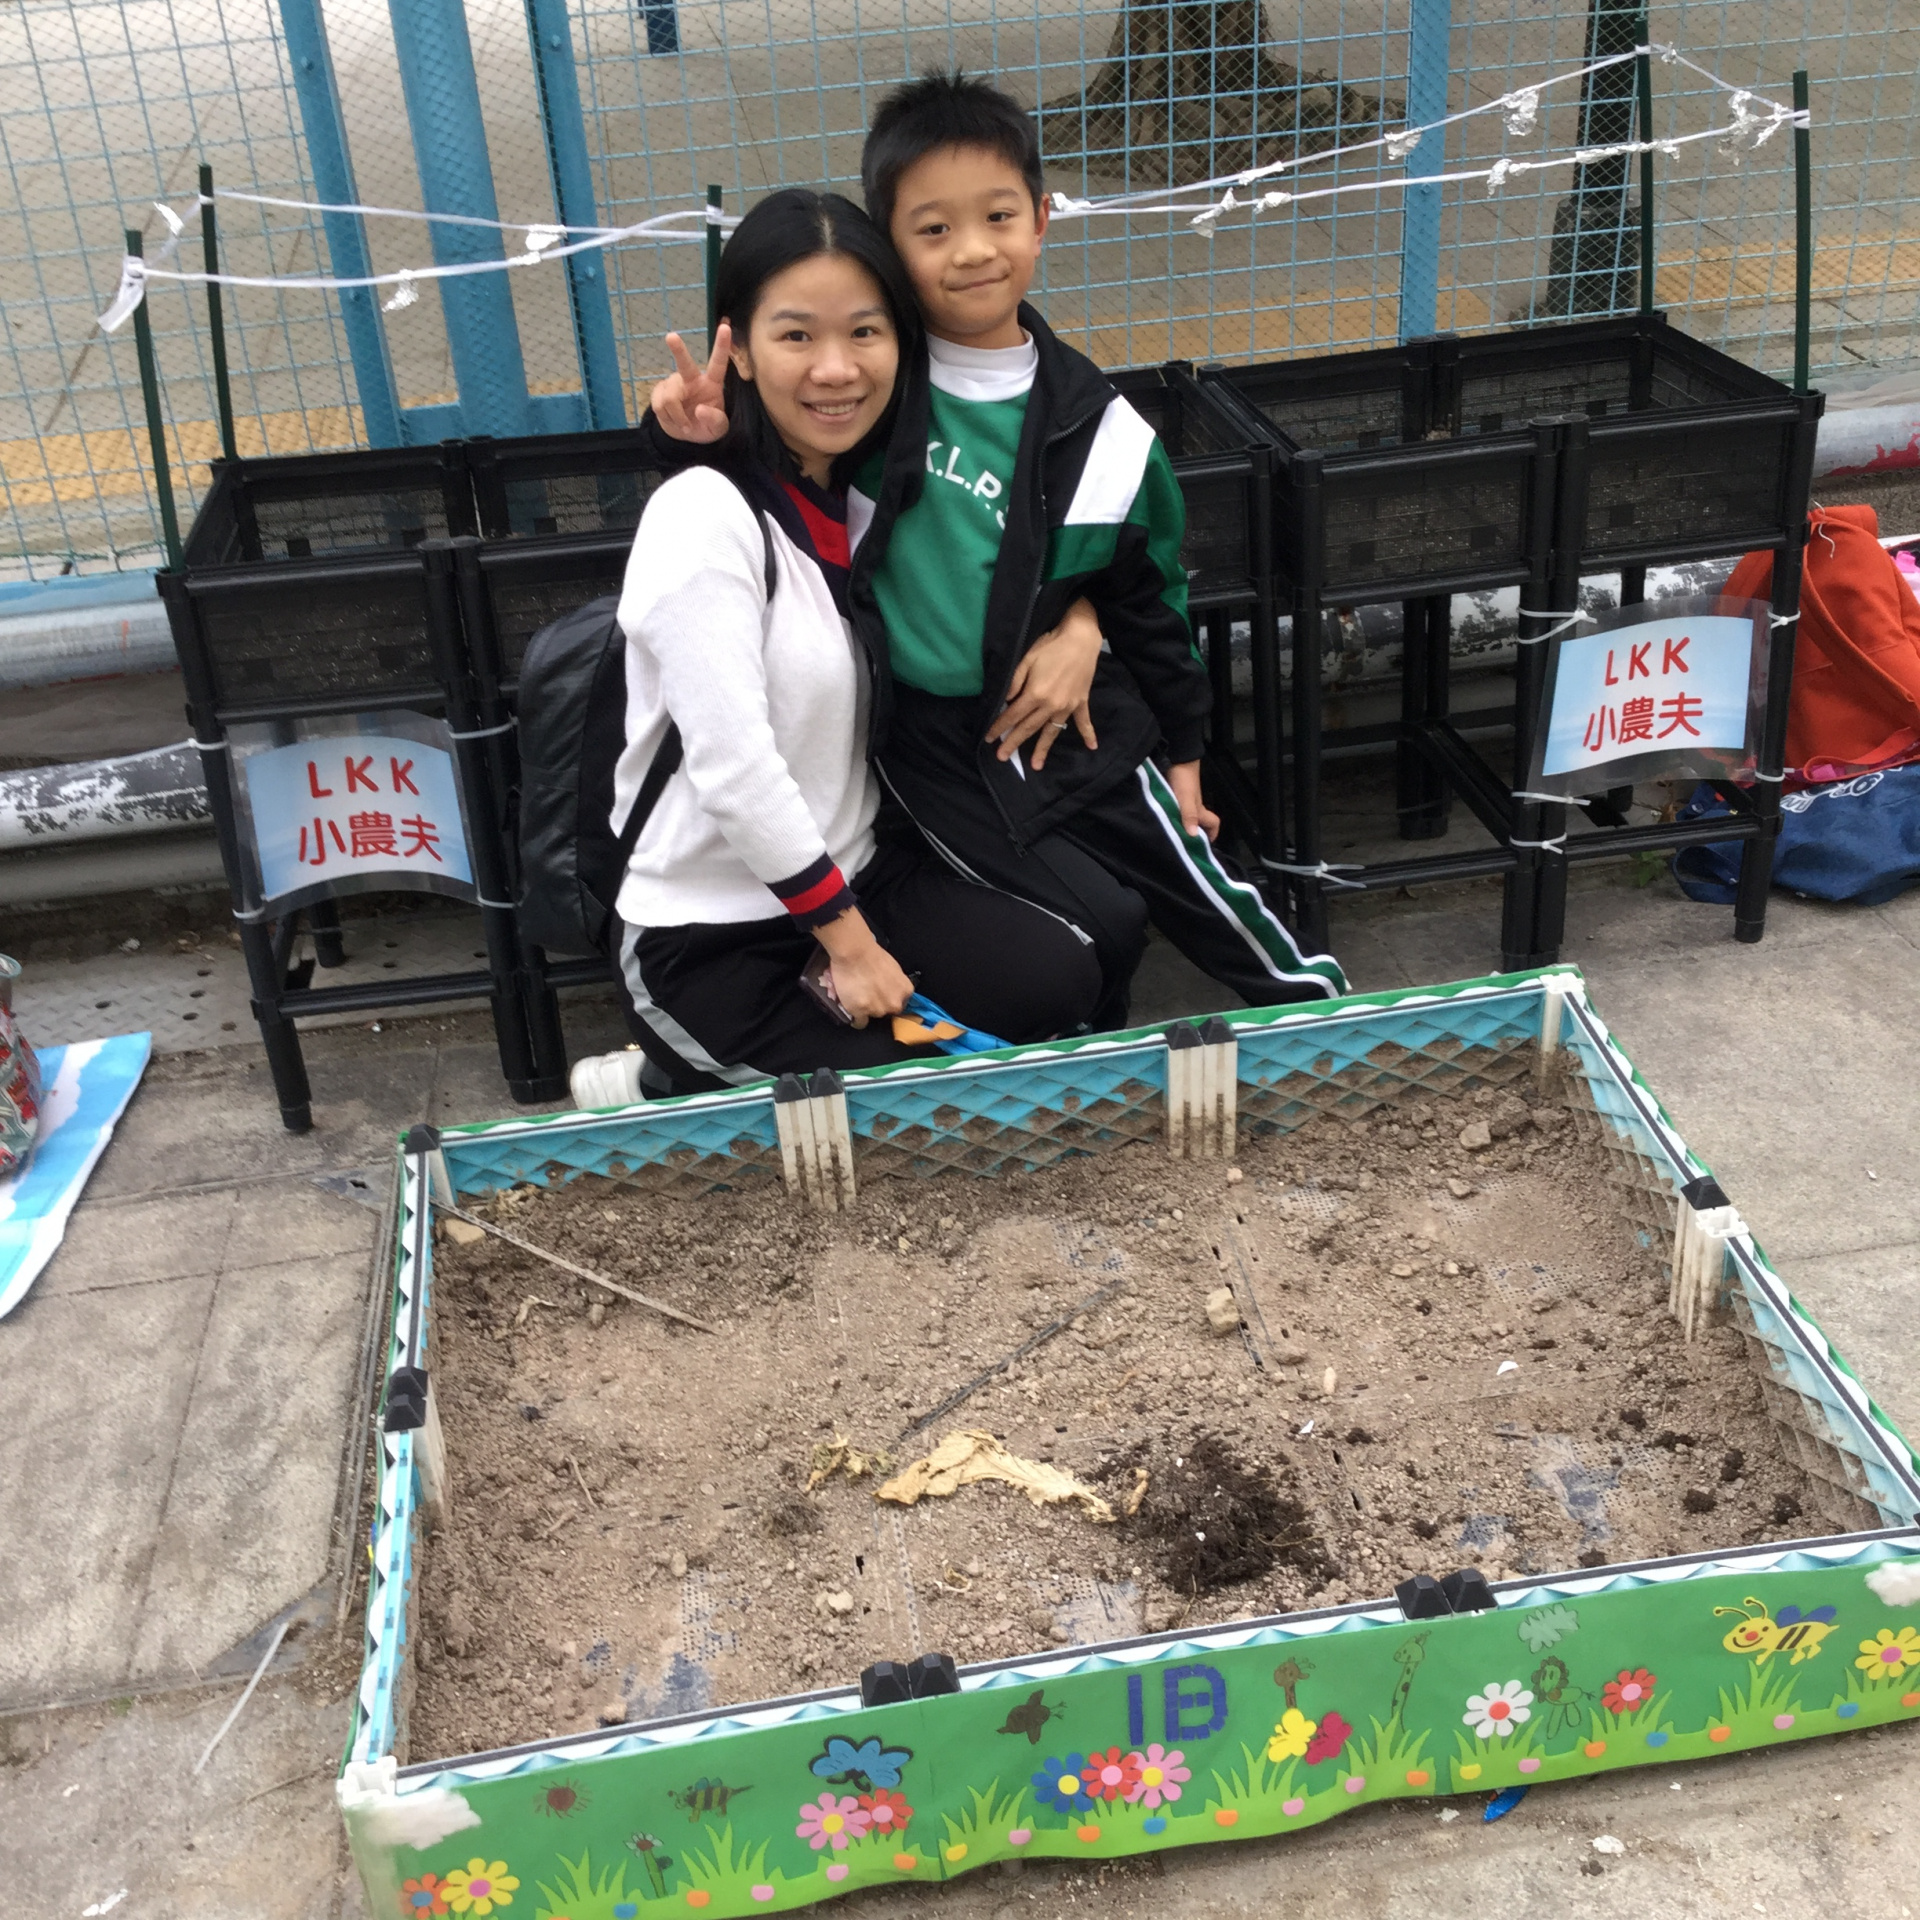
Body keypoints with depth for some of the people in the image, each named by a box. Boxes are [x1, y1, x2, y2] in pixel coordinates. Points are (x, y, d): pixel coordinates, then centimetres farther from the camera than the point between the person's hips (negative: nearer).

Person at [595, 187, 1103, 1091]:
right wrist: (848, 939, -14)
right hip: (709, 931, -6)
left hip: (859, 865, 7)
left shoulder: (864, 492, 5)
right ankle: (675, 1085, 9)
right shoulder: (704, 518, -19)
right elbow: (734, 769, -22)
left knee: (1060, 985, -13)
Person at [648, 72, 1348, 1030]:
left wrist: (1180, 751, 12)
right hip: (929, 742, -2)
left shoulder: (1100, 431, -4)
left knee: (1216, 910, 5)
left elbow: (1149, 600, 7)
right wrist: (696, 427, -17)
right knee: (1099, 924, -13)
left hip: (1071, 721, 2)